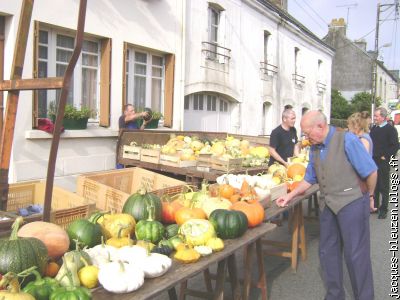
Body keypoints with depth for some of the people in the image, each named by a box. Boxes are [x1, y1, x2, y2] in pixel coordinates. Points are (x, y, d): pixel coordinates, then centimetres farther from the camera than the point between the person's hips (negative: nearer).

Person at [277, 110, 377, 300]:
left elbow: (371, 171, -12)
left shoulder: (347, 140, -14)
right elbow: (310, 178, 17)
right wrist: (290, 196, 13)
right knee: (327, 252, 14)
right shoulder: (315, 148, 8)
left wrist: (368, 195, 0)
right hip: (327, 205, 7)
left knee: (356, 255, 1)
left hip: (351, 203, -7)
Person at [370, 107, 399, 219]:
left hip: (383, 162, -6)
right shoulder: (373, 128, 12)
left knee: (383, 187, 2)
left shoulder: (390, 129, -9)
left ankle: (383, 210, 10)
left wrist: (385, 156, -14)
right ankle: (374, 206, 25)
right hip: (373, 161, 6)